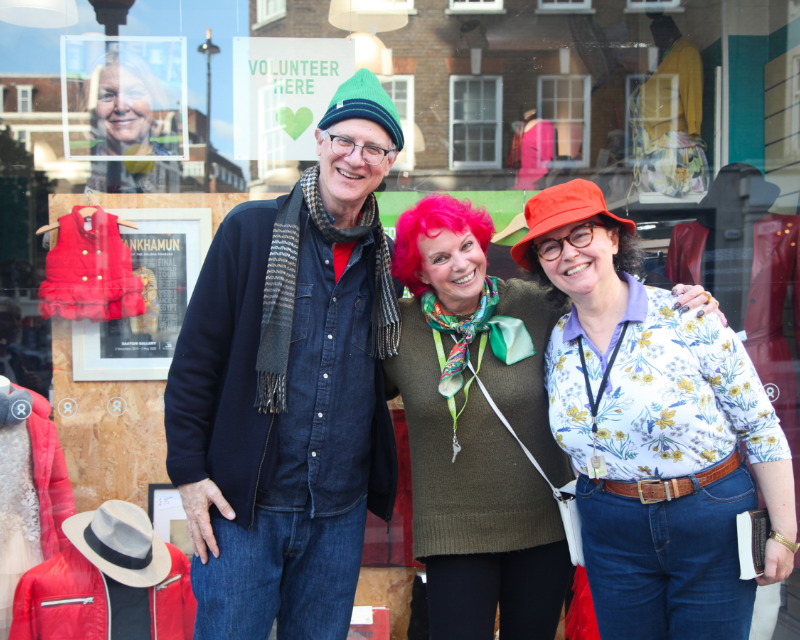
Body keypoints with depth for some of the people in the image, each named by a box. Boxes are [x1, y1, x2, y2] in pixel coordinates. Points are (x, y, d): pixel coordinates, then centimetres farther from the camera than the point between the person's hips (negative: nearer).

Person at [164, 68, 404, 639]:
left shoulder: (387, 258, 6)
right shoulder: (252, 230, -5)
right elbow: (196, 356, -5)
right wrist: (188, 470, -7)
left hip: (342, 509, 4)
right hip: (244, 502, -3)